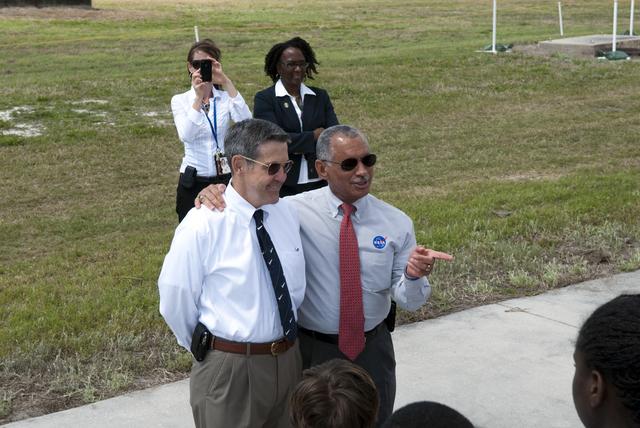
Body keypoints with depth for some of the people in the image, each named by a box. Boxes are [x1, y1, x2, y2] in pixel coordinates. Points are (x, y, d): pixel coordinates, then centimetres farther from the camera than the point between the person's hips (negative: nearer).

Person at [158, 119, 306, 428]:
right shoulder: (202, 226, -17)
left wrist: (286, 337, 14)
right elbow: (175, 300, -9)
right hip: (229, 368, -5)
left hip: (289, 359, 6)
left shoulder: (287, 213, 1)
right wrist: (204, 347, 4)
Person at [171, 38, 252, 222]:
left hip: (225, 179, 0)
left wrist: (226, 82, -24)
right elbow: (186, 135, -17)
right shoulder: (180, 100, 2)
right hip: (193, 181, 0)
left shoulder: (225, 98, 3)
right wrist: (199, 97, -25)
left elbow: (245, 121, -19)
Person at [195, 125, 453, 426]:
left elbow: (407, 300, -7)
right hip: (311, 349, -1)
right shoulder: (296, 210, -13)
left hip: (372, 350, 2)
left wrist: (414, 276, -30)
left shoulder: (397, 223, -7)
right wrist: (217, 194, -26)